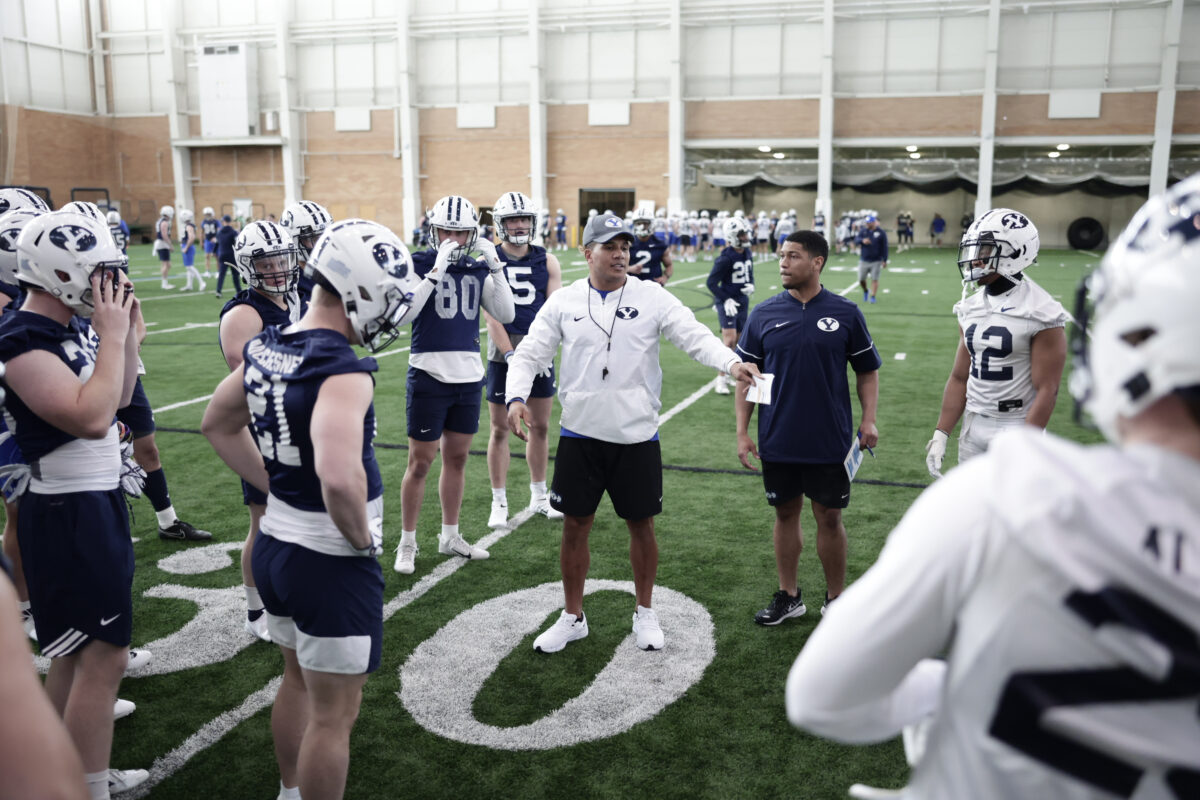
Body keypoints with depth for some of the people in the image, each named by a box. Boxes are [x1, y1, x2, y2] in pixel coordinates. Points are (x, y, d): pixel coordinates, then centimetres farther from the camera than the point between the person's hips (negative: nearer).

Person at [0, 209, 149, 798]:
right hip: (69, 514, -10)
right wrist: (114, 337, -21)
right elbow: (91, 418, -29)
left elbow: (120, 398, 17)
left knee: (76, 650, 19)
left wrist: (128, 332, 5)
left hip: (97, 500, 10)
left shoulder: (73, 327, 7)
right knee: (104, 656, -5)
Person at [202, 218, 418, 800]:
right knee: (334, 713, 9)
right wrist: (364, 537, -21)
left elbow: (218, 425, 15)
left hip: (275, 543, 9)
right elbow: (340, 477, -40)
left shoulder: (265, 347, 0)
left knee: (299, 680, 29)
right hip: (331, 563, -9)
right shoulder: (343, 370, -26)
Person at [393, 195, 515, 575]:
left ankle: (449, 536, 28)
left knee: (457, 458, 14)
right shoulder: (419, 264, -7)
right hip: (428, 375, -5)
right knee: (420, 462, 1)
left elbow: (506, 315, -2)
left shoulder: (478, 270, 7)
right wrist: (437, 269, -26)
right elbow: (405, 313, -22)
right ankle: (407, 543, 15)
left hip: (468, 375, 5)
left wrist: (496, 266, -10)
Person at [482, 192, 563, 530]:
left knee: (540, 426, 10)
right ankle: (499, 502, 12)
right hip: (503, 354, -3)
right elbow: (492, 316, -8)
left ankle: (539, 496, 25)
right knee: (500, 429, 1)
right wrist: (511, 355, -16)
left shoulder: (547, 262, 6)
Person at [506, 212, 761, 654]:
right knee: (575, 525, 9)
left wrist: (732, 362, -30)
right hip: (580, 435, 1)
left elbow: (694, 335, -12)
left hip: (637, 436, -1)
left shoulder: (652, 297, -2)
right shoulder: (564, 302, 1)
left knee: (641, 525, 10)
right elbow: (530, 353, 1)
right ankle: (572, 617, 27)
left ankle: (644, 612, 31)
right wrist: (516, 397, -17)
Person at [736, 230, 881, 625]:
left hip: (830, 442, -1)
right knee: (786, 514, 13)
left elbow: (867, 370, 6)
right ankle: (788, 596, 28)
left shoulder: (845, 314, -2)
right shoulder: (764, 314, 0)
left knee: (829, 518, 8)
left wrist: (868, 420, -6)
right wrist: (742, 432, -1)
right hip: (777, 441, 2)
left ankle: (836, 600, 24)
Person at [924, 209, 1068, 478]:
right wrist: (941, 434, 5)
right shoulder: (971, 309, 6)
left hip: (1015, 427, -6)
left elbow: (1046, 390, -16)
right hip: (973, 426, 6)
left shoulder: (1041, 315, -14)